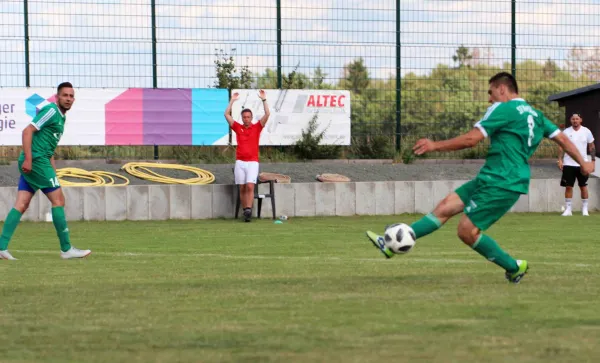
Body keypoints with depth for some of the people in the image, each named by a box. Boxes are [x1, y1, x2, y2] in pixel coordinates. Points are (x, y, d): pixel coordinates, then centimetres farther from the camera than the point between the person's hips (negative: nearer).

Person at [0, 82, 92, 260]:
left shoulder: (61, 118, 21)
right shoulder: (51, 111, -9)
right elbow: (28, 131, -17)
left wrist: (53, 170, 24)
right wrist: (28, 159, -23)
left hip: (32, 162, 10)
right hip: (36, 160, -10)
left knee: (21, 205, 2)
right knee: (58, 200, -5)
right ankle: (66, 249, -1)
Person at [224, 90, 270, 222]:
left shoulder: (257, 127, 6)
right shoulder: (238, 128, 10)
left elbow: (267, 114, -2)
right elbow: (227, 114, 7)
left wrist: (264, 100, -7)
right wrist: (232, 101, 5)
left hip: (252, 162, -2)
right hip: (240, 162, 2)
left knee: (250, 186, -16)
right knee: (242, 188, 1)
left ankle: (249, 210, -21)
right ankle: (245, 211, 6)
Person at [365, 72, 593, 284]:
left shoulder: (504, 109, -11)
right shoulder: (535, 115, 16)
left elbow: (471, 139, -14)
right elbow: (562, 139, 17)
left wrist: (435, 146, -6)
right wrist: (583, 164, 28)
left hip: (501, 184, -10)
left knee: (467, 231, -9)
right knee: (446, 206, 5)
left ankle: (514, 268, 5)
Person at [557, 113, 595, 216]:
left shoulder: (586, 132, 2)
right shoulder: (566, 132, 1)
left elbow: (591, 147, 7)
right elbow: (561, 146, 2)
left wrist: (593, 161, 2)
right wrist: (560, 160, -9)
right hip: (568, 164, 0)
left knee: (583, 186, 3)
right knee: (568, 186, -1)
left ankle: (585, 208, 12)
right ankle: (568, 209, 5)